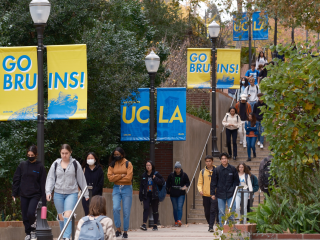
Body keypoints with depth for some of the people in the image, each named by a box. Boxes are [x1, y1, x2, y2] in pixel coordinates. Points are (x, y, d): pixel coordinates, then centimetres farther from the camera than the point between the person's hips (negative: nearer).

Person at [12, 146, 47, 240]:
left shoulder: (40, 167, -1)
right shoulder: (22, 165, 5)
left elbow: (43, 183, 0)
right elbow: (16, 180, 10)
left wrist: (44, 200, -3)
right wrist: (14, 193, 4)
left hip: (35, 194, -3)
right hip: (23, 195, 3)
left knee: (30, 213, -19)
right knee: (25, 216, 4)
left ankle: (33, 229, 6)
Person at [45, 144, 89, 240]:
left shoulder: (75, 164, 1)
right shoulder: (56, 164, 6)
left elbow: (81, 179, 6)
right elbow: (50, 178, 8)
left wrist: (86, 193, 8)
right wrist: (48, 191, -5)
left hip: (72, 193, -3)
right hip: (58, 194, 3)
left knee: (67, 215, -19)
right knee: (61, 217, 7)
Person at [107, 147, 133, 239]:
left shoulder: (128, 164, 0)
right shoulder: (112, 165, 9)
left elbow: (129, 178, -10)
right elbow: (110, 177, -3)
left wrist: (116, 177, -6)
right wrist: (121, 175, -10)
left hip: (126, 189, -2)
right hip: (116, 189, 2)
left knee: (126, 211, 0)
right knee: (116, 208, -17)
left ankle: (125, 231, 10)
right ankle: (118, 229, -4)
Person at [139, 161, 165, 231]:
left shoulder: (156, 174, 0)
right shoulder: (144, 175, 9)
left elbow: (162, 182, -4)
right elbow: (141, 186, 12)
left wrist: (155, 179, -17)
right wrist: (141, 196, 8)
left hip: (154, 195, -2)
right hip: (146, 195, 2)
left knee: (155, 210, 5)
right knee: (146, 208, -14)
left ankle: (155, 225, 12)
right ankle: (144, 224, -21)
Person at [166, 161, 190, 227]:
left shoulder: (184, 175, -1)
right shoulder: (171, 175, 2)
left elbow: (188, 182, 9)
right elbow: (168, 183, 14)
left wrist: (185, 186, -10)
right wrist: (168, 190, 5)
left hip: (181, 194, -2)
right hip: (173, 194, 2)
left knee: (180, 207, -14)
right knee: (175, 208, 6)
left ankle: (179, 220, -23)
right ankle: (176, 222, 13)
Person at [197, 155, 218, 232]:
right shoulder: (202, 172, 11)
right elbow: (200, 182, 11)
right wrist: (200, 190, -7)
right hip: (205, 195, 3)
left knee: (213, 211, -14)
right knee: (207, 212, 10)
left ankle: (211, 227, -15)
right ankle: (210, 225, 28)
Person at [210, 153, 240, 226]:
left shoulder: (233, 169, 3)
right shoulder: (217, 170, 2)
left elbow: (236, 181, 10)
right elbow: (213, 182, 6)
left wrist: (234, 191, 2)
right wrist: (212, 193, 2)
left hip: (230, 194, -1)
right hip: (220, 194, 1)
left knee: (232, 211, -3)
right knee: (221, 213, 6)